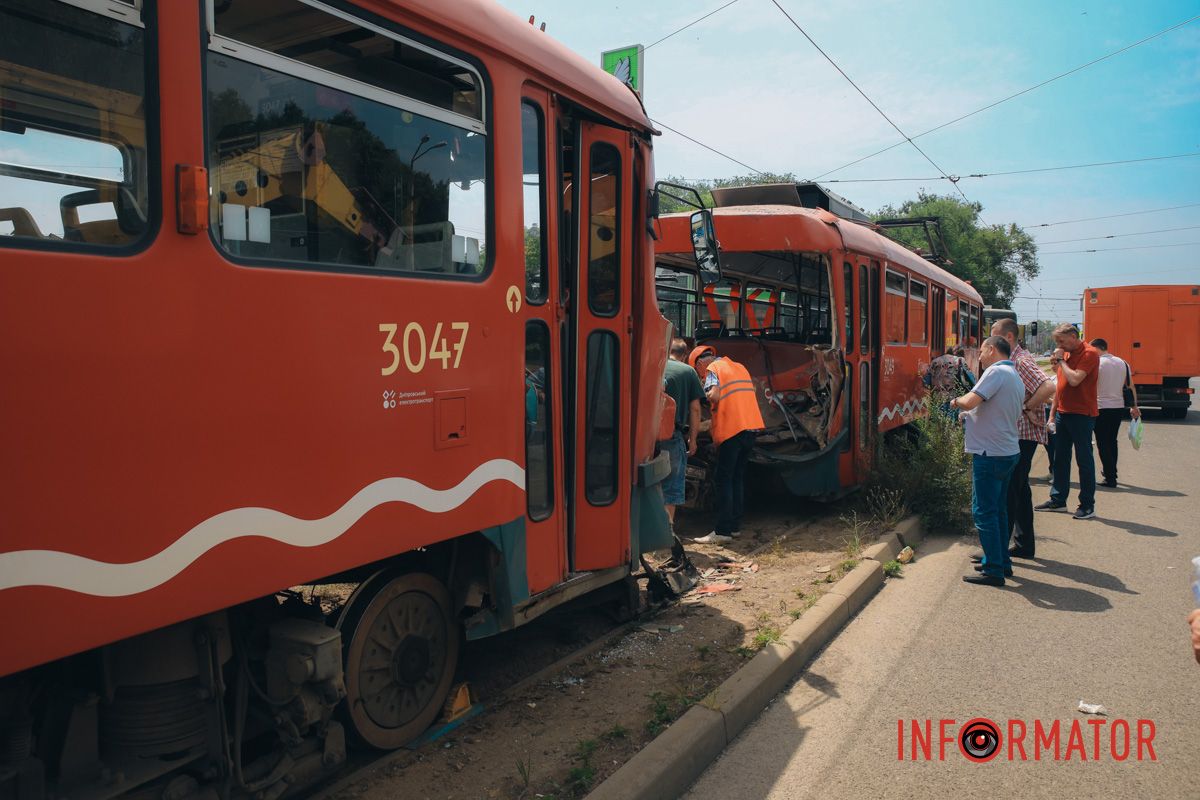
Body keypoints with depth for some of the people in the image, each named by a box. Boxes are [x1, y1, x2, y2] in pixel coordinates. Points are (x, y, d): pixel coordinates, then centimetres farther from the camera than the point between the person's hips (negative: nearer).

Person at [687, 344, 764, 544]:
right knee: (738, 478, 14)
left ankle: (723, 531, -3)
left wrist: (706, 394, 2)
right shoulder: (739, 366, 20)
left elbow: (714, 395, -19)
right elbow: (752, 394, 18)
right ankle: (735, 526, 18)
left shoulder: (713, 368, -3)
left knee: (723, 479, -3)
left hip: (731, 429, -8)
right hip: (751, 425, 8)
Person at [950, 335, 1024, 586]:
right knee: (998, 509, 18)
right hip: (1008, 451, 10)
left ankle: (994, 571, 0)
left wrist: (957, 401, -4)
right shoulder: (1016, 378, 17)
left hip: (990, 454, -10)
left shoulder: (997, 371, -14)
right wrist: (970, 417, 18)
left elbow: (970, 401, -25)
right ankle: (1002, 561, 27)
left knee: (984, 512, -4)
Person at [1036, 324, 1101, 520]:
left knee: (1084, 460, -1)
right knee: (1060, 459, 12)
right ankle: (1058, 499, 21)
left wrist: (1061, 360, -14)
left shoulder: (1089, 353, -12)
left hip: (1082, 414, -8)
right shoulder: (1065, 353, 13)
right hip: (1063, 413, 8)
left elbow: (1075, 380, -24)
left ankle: (1088, 505, 6)